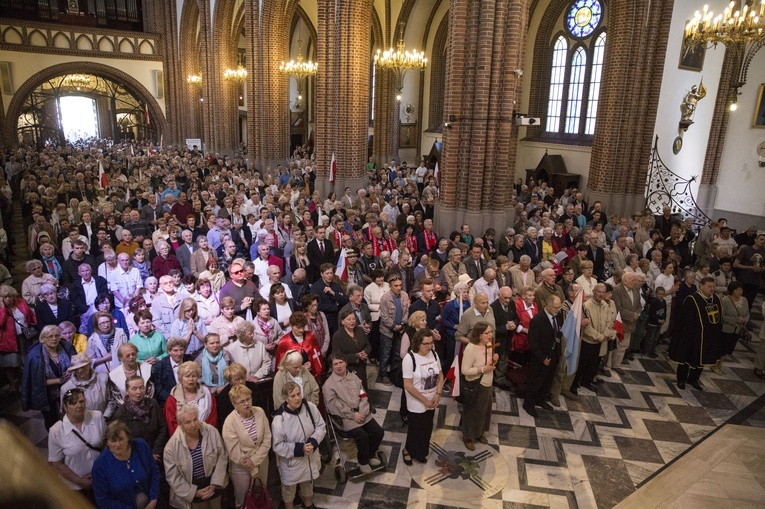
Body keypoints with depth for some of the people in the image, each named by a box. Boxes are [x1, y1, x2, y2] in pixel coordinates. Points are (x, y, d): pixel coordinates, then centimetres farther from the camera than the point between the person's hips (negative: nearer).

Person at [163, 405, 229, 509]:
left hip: (213, 486, 2)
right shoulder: (172, 446, -18)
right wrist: (194, 492, -13)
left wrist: (215, 483, -11)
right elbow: (173, 476, -11)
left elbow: (222, 456, -7)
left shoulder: (211, 432, -16)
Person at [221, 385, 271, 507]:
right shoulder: (230, 422, -22)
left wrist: (254, 460, -17)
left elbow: (267, 439, -8)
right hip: (241, 466, -3)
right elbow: (235, 453, -18)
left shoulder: (260, 412, -11)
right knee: (243, 499, 17)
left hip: (261, 461, 4)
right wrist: (253, 470, -12)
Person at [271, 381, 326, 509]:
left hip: (310, 457, 4)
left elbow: (321, 426, -5)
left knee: (308, 483, 30)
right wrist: (299, 449, -26)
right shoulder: (279, 419, -27)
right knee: (289, 488, 20)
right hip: (291, 461, -4)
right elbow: (278, 446, -20)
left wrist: (313, 442, -22)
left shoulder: (310, 407, -17)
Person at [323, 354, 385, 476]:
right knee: (362, 435, -25)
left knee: (379, 432, -8)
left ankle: (371, 454, 19)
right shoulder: (329, 384, -6)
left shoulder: (354, 377, 11)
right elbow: (333, 406, -12)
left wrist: (361, 413, -10)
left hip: (361, 413, 6)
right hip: (345, 417, -5)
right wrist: (353, 415, -15)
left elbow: (363, 396, 8)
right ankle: (363, 462, 2)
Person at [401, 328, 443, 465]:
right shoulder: (410, 358, -23)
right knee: (415, 430, 12)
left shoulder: (433, 354, -5)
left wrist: (438, 394, -9)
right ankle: (408, 450, 39)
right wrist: (424, 400, -17)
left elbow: (440, 376, 5)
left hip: (432, 401, 5)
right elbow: (408, 385, -22)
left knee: (427, 429, 19)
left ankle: (420, 452, 42)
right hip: (417, 404, -5)